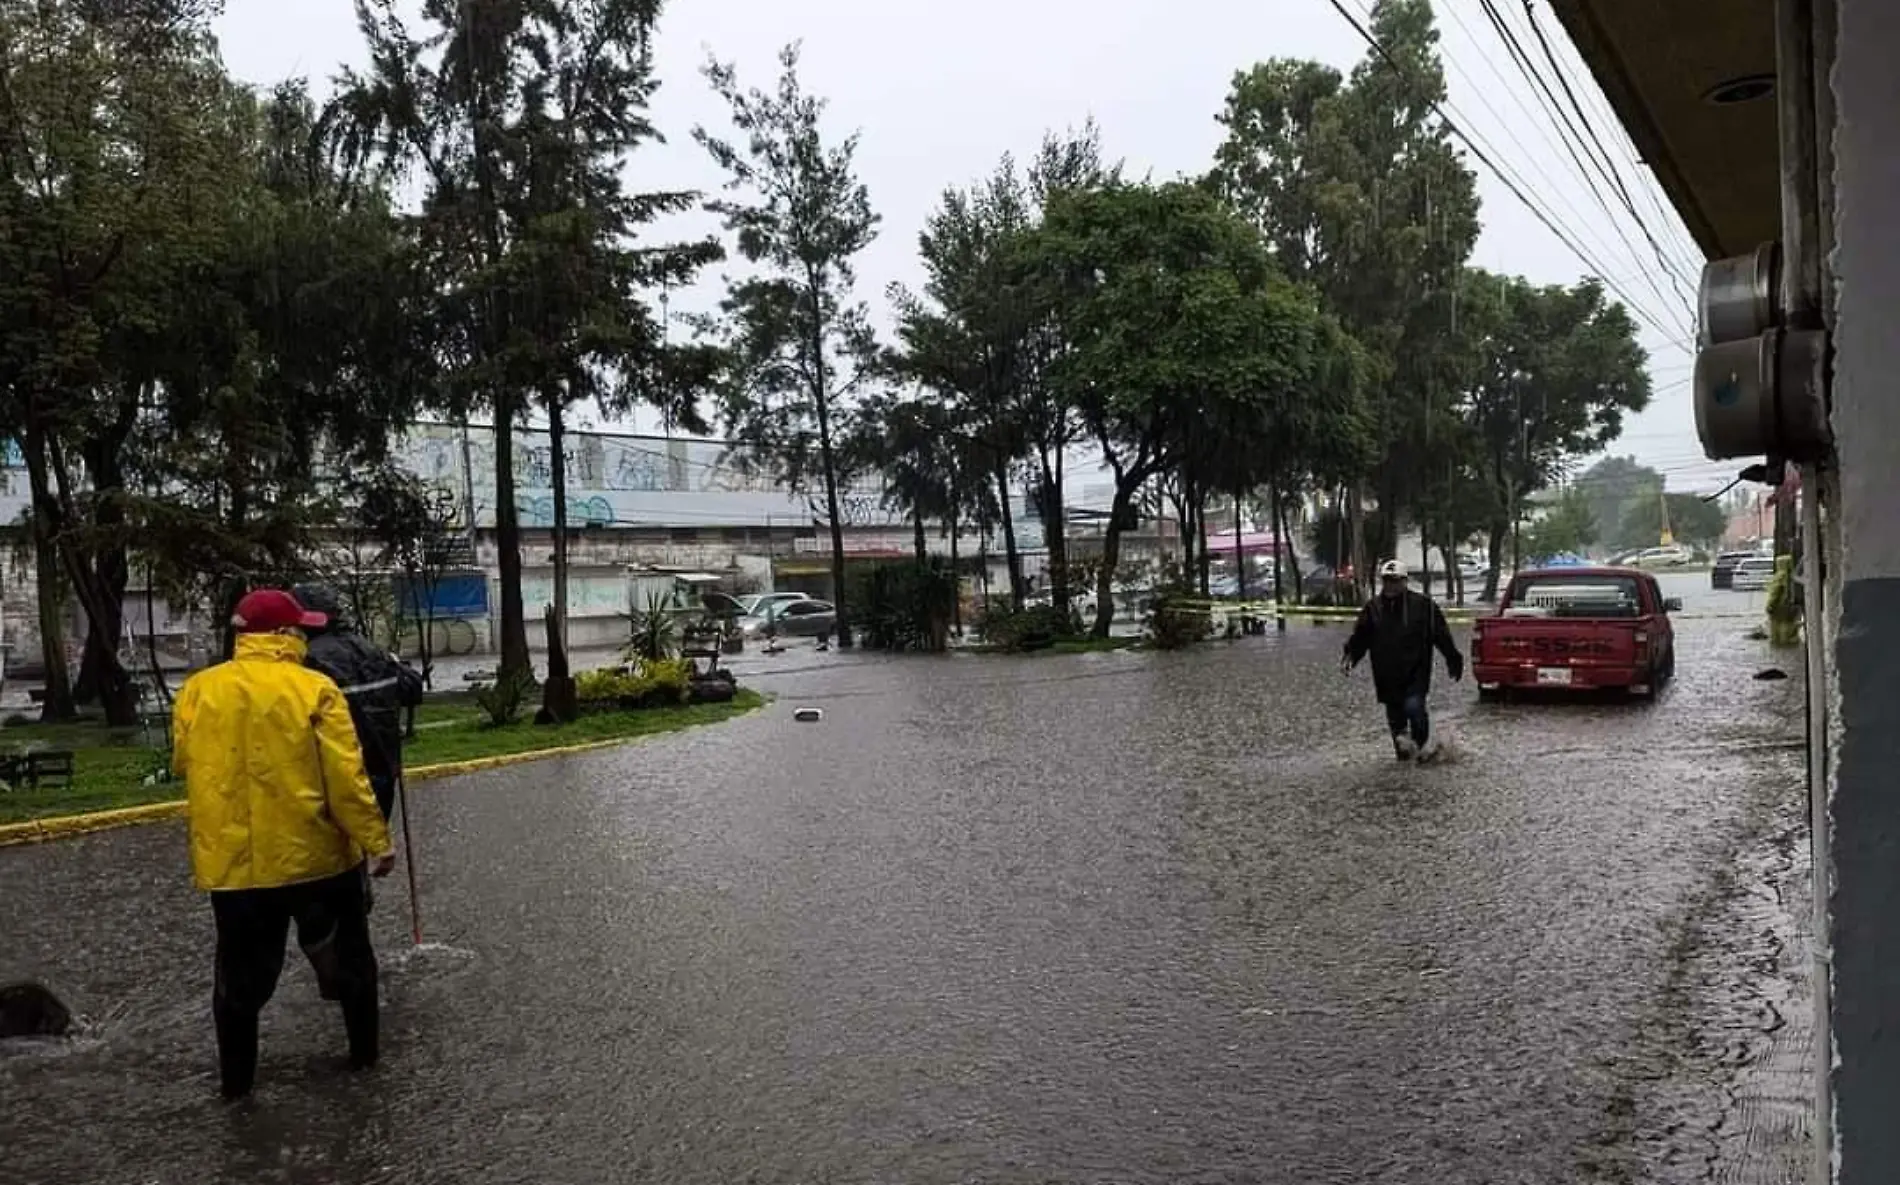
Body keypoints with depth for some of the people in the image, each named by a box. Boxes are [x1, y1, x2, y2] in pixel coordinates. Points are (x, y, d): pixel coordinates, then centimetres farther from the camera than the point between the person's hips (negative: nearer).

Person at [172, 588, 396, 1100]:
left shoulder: (197, 691, -2)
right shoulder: (314, 690, -13)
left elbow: (183, 765, 12)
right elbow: (345, 778, -16)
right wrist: (376, 840, -10)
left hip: (231, 861, 3)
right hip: (316, 855, -2)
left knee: (240, 973, 16)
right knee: (347, 959, 17)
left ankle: (236, 1079, 24)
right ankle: (364, 1054, 28)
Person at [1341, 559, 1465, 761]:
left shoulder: (1423, 605, -3)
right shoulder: (1373, 608, 5)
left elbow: (1442, 636, 2)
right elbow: (1360, 637, 7)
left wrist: (1454, 661, 3)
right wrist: (1350, 656, -9)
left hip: (1415, 672, -3)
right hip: (1387, 676, 3)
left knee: (1414, 706, -18)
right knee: (1395, 714, 9)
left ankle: (1423, 742, 6)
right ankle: (1403, 746, 30)